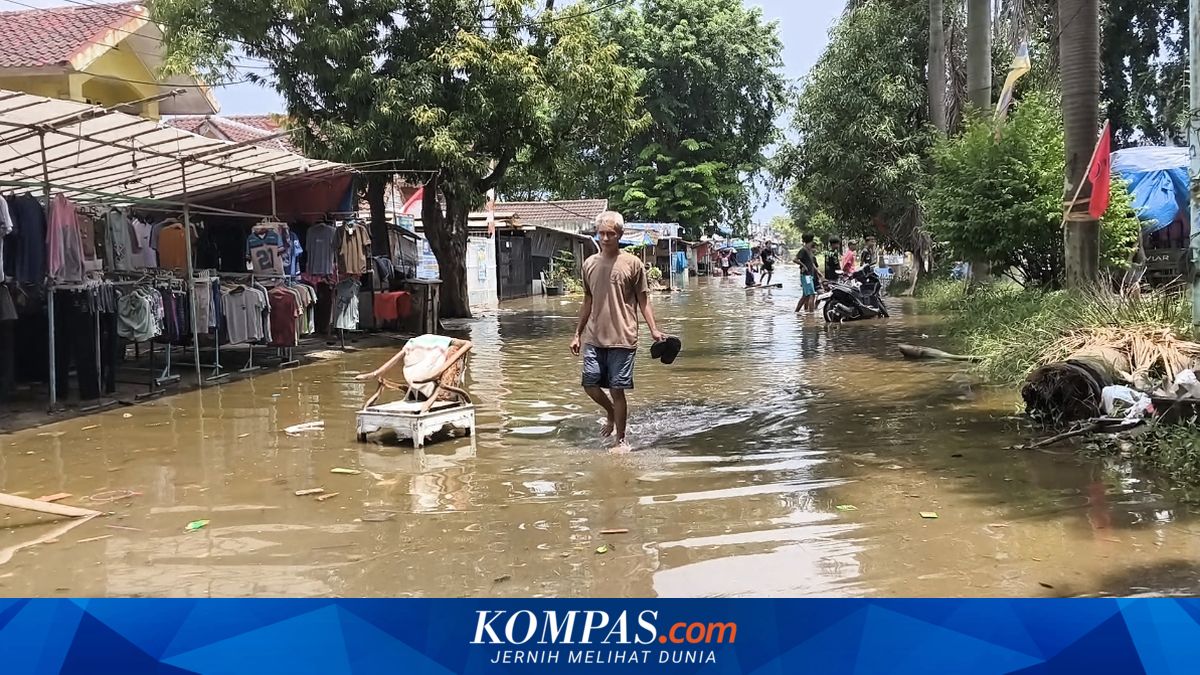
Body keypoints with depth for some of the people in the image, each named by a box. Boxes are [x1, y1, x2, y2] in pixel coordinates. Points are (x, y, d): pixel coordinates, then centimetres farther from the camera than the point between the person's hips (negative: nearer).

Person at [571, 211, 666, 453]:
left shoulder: (632, 264, -3)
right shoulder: (589, 264, 9)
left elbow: (643, 300, 0)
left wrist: (653, 330, -10)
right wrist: (578, 334, 17)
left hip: (622, 339, -4)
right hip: (593, 338, 4)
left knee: (617, 389, -1)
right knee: (590, 383, 1)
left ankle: (621, 440, 13)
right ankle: (611, 414, 32)